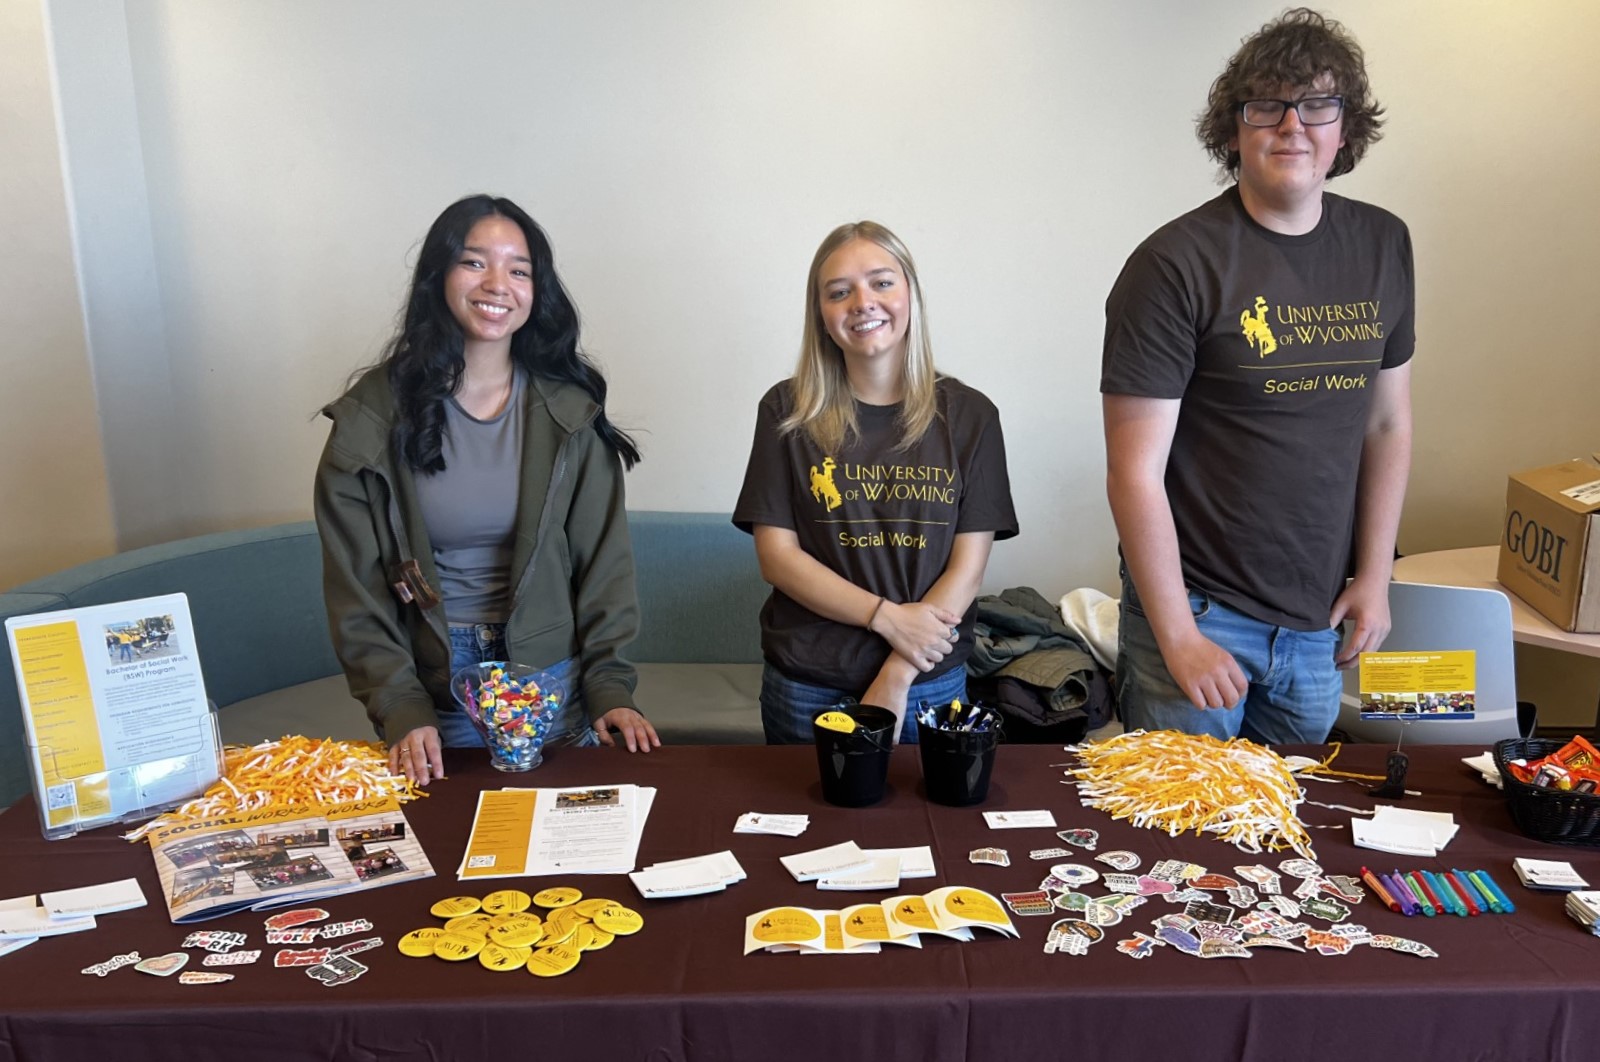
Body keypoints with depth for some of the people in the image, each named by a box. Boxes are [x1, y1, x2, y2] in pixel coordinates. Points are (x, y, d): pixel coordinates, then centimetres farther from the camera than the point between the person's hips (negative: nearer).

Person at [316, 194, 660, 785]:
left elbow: (603, 558, -2)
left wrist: (610, 687, -10)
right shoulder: (372, 418, -7)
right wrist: (400, 711, -12)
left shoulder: (569, 410, -3)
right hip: (435, 691, -1)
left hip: (554, 683, 1)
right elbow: (355, 586, -5)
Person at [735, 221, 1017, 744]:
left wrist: (896, 681, -14)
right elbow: (776, 555, -5)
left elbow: (967, 566, -5)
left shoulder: (968, 415, -2)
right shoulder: (788, 411, -2)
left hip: (929, 686, 1)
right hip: (805, 687, 0)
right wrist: (888, 617, -16)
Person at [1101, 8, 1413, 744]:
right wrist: (1178, 638, -15)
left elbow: (1388, 422, 12)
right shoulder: (1174, 264, -15)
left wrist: (1375, 574, 7)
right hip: (1199, 607, -5)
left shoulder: (1382, 246, 4)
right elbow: (1136, 473, -16)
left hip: (1317, 620, 5)